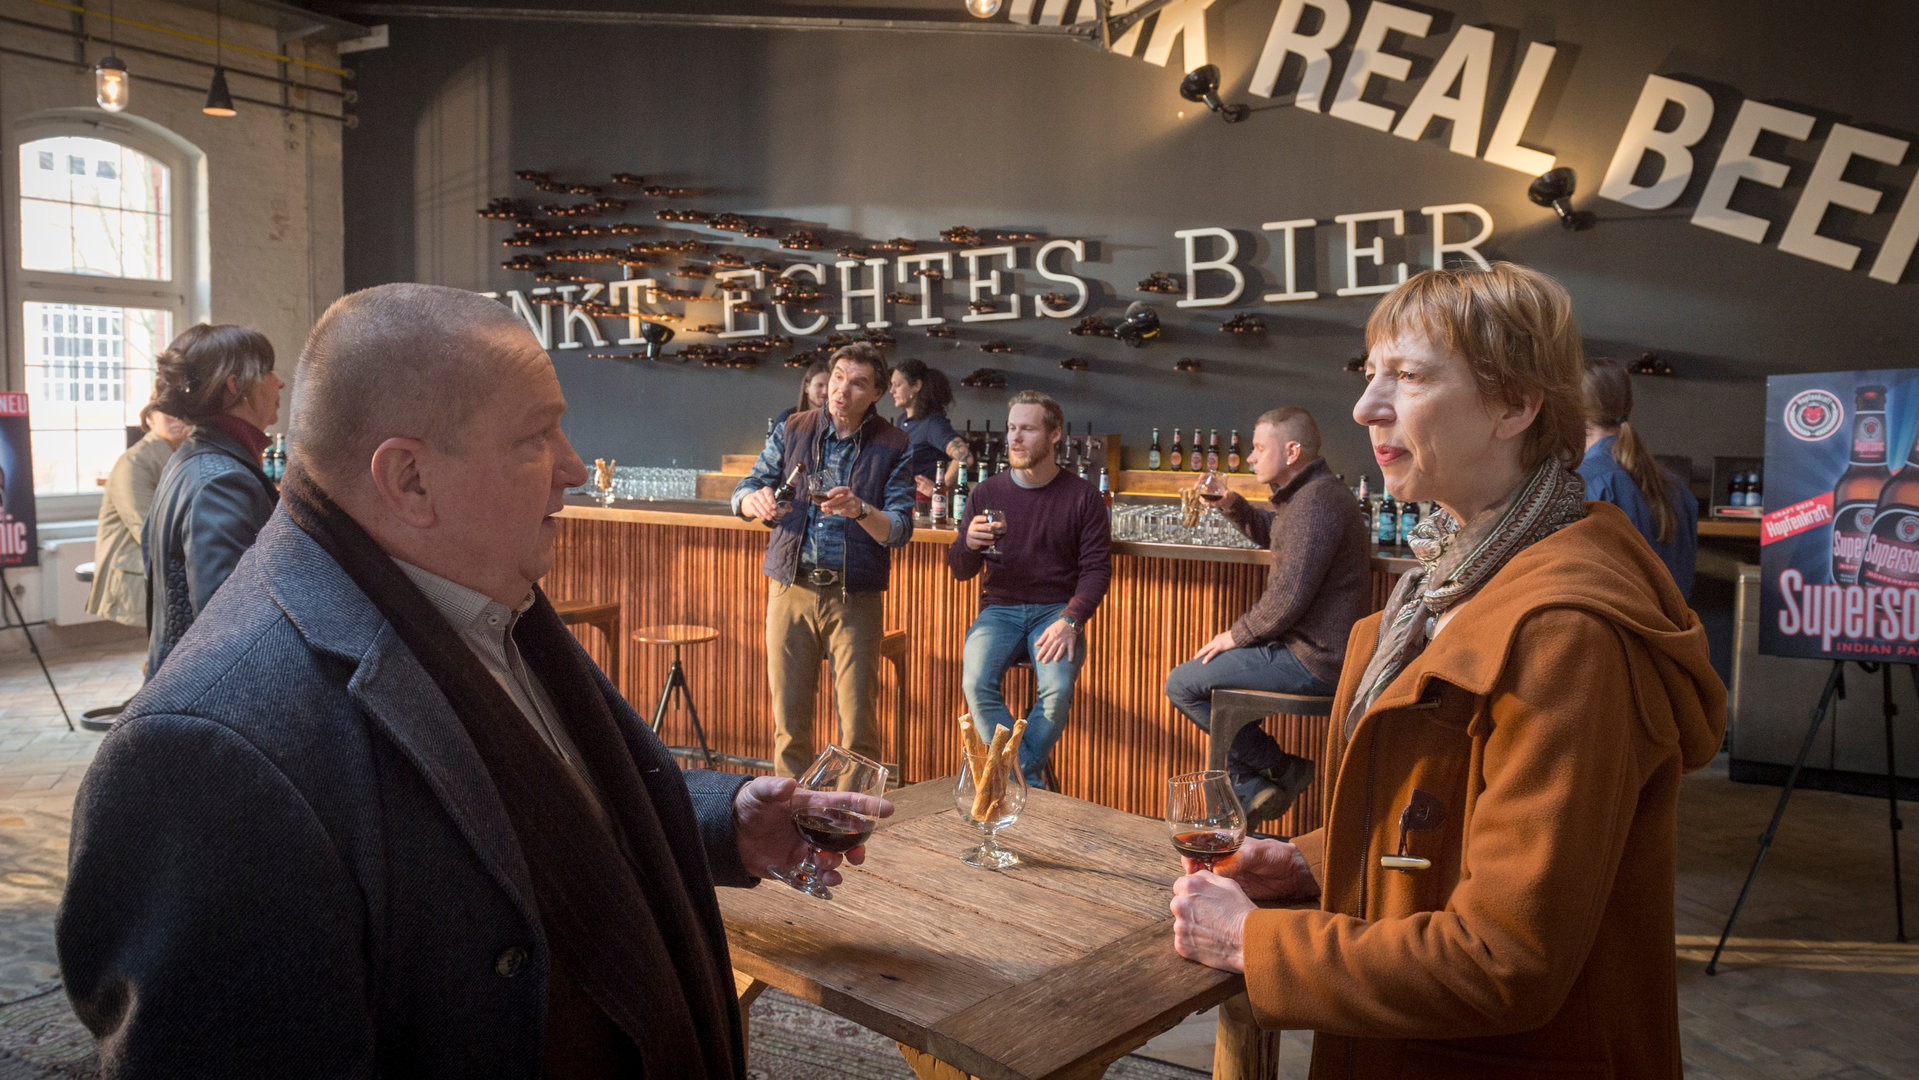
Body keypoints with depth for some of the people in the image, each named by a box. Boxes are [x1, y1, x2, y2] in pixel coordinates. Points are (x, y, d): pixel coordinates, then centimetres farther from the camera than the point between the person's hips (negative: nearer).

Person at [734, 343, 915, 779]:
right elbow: (743, 492, 6)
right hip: (791, 589, 2)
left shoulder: (892, 446, 1)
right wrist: (757, 500, -19)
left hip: (855, 598, -2)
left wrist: (860, 511, -27)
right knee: (789, 716, 6)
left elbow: (900, 529, -6)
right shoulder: (791, 431, 7)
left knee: (858, 724, -2)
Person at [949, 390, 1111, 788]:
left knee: (1057, 688, -29)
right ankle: (1031, 783, -14)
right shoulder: (987, 493, 8)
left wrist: (1070, 620, -17)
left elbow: (1096, 568, -1)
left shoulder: (1083, 496, 3)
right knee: (976, 683, -26)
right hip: (1000, 609, 2)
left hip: (1056, 610, -1)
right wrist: (969, 545, -15)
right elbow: (960, 570, 9)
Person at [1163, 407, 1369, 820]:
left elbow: (1288, 599, -25)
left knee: (1182, 685, -6)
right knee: (1207, 677, 24)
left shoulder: (1315, 502, -21)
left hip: (1313, 661, -11)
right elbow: (1270, 532, 33)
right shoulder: (1310, 493, 13)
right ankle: (1247, 795, 23)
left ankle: (1281, 770, 5)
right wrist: (1231, 504, 14)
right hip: (1311, 647, 11)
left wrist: (1236, 635, -10)